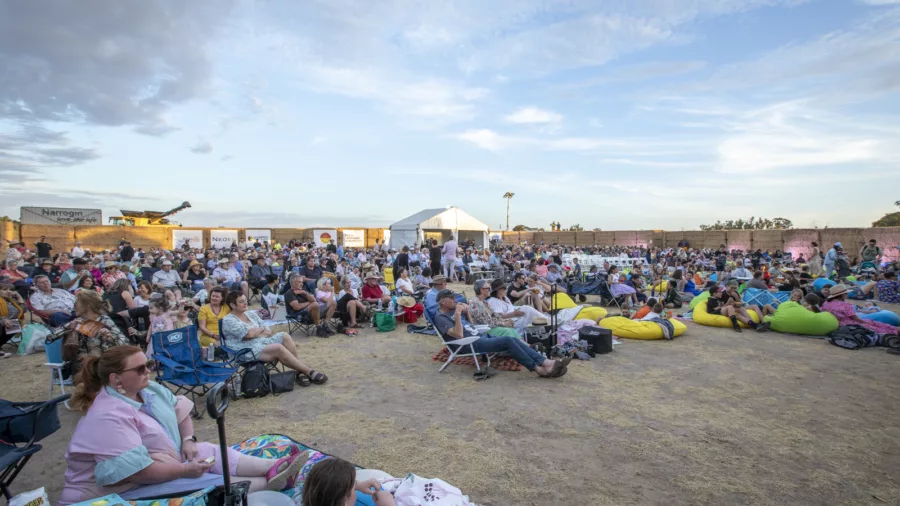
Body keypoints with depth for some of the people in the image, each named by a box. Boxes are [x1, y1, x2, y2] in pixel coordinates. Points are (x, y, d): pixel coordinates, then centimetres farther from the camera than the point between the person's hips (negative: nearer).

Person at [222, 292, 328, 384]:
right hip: (248, 351, -7)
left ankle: (300, 370, -25)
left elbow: (268, 331, 13)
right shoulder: (228, 320, -4)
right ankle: (309, 372, -24)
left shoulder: (251, 314, 17)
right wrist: (261, 330, 2)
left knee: (284, 336, -21)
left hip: (263, 342, 7)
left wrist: (255, 333, -6)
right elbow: (249, 334, -17)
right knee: (279, 348, -30)